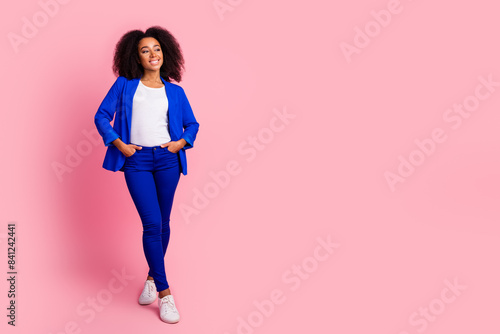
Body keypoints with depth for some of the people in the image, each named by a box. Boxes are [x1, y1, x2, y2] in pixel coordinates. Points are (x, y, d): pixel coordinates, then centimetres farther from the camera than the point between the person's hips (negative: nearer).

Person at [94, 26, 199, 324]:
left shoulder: (175, 91, 10)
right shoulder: (125, 84, 7)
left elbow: (192, 124, 17)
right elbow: (102, 115, 6)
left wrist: (181, 143, -2)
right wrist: (118, 144, -6)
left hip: (167, 160, 2)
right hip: (136, 161, -2)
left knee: (163, 223, 9)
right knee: (152, 224, -8)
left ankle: (153, 277, 31)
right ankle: (164, 293, 1)